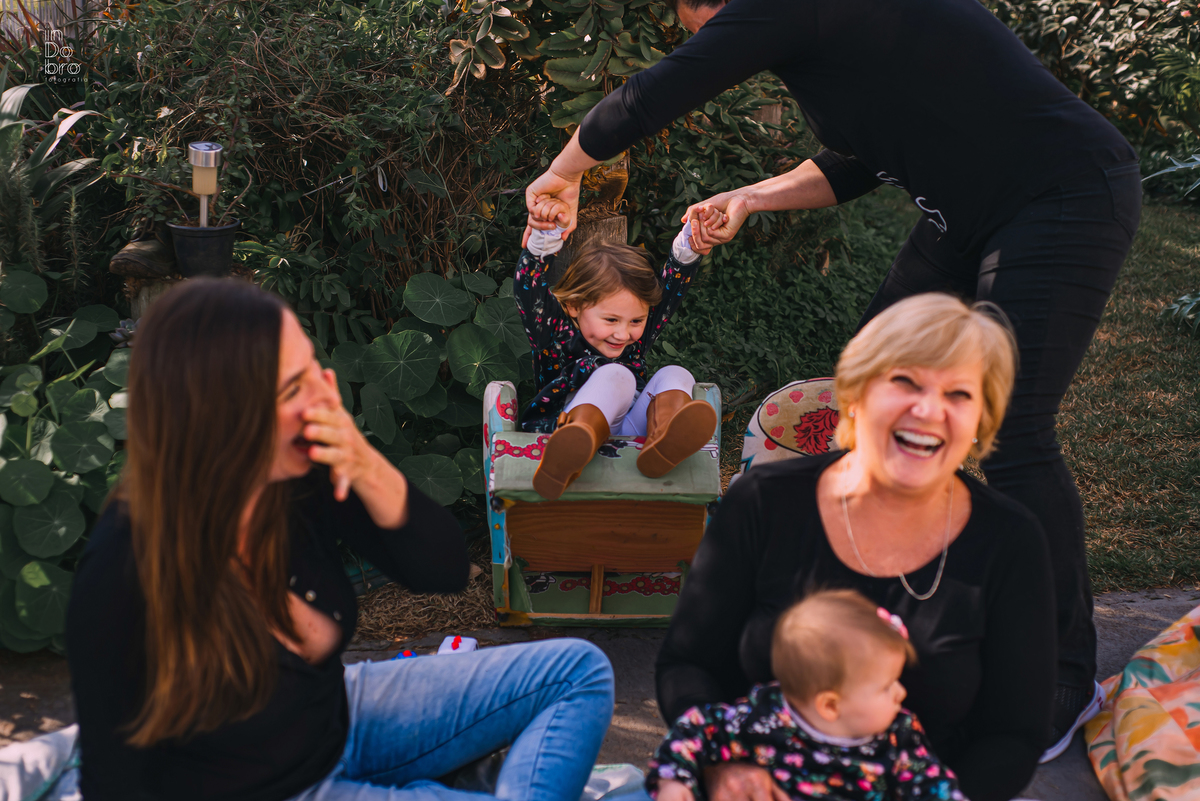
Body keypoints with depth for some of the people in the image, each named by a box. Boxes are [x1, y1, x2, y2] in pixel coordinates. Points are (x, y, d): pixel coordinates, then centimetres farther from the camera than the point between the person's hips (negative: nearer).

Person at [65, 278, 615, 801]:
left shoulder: (304, 478, -17)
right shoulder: (121, 578, -29)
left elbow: (445, 570, -9)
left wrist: (368, 470, -27)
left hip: (340, 721, 7)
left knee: (579, 671, 5)